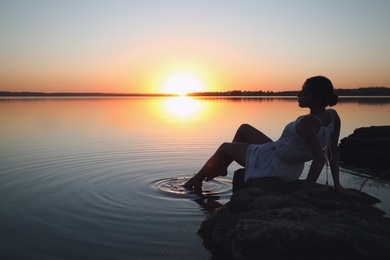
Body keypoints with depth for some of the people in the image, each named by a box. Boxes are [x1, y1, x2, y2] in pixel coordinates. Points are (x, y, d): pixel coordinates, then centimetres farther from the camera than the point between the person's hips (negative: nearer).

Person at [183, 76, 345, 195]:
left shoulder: (307, 122, -34)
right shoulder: (333, 116, -8)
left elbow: (320, 158, -37)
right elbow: (333, 151, -3)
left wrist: (305, 190, -27)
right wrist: (336, 183, 5)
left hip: (272, 165, -9)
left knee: (225, 147, 12)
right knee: (244, 129, 22)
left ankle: (198, 178, 34)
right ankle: (221, 168, 36)